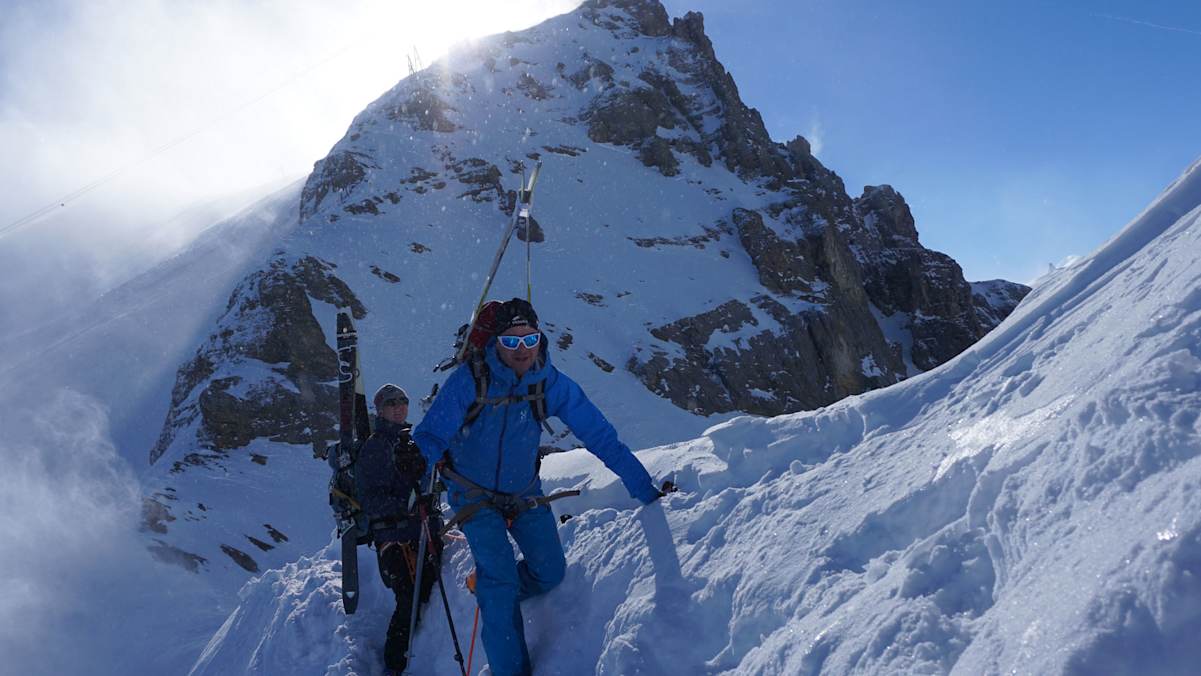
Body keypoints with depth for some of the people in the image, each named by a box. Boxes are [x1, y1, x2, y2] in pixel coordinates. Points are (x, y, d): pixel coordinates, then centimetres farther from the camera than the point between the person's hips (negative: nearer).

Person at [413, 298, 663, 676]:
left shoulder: (552, 383, -15)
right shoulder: (469, 380, -23)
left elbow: (600, 436, -13)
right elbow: (430, 438, -19)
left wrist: (644, 489, -12)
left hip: (525, 493, 3)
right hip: (474, 494, -3)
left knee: (550, 573, 4)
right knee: (500, 578, -13)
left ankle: (490, 590, 33)